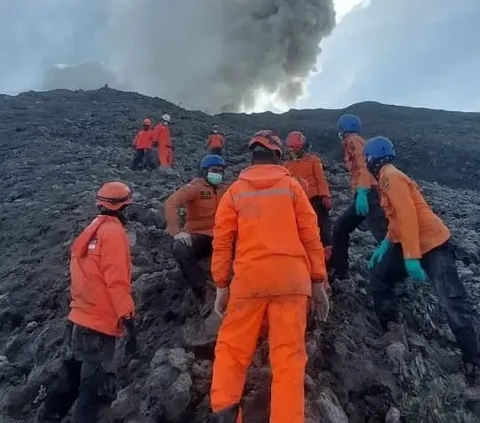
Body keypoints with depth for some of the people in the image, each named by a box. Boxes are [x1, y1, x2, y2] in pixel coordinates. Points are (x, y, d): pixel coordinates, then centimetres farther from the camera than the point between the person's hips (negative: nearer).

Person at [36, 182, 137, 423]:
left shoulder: (91, 231, 16)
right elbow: (116, 281, -20)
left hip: (79, 319, 9)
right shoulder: (113, 231, -12)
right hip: (99, 323, -9)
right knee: (96, 388, -1)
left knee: (70, 380, 19)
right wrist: (128, 320, -19)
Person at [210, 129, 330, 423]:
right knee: (288, 355, 2)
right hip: (291, 279, 0)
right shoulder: (291, 186, 8)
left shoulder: (235, 191, 9)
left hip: (249, 280, 1)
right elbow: (311, 236, 4)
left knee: (232, 349, 12)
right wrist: (319, 282, 9)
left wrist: (222, 286, 11)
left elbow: (222, 242, 5)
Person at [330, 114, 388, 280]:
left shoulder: (353, 141, -2)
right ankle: (339, 270, 21)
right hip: (365, 194, 10)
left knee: (382, 234, -20)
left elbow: (363, 166, -18)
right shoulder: (352, 143, 25)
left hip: (368, 193, -10)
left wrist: (362, 191, -29)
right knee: (340, 228, 15)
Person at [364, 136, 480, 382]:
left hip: (433, 244, -11)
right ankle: (394, 332, 13)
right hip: (412, 244, 11)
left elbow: (408, 215, -24)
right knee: (379, 276, 12)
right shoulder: (387, 178, 15)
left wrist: (412, 257, -26)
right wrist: (385, 245, 17)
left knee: (452, 303, -9)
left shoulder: (390, 177, -15)